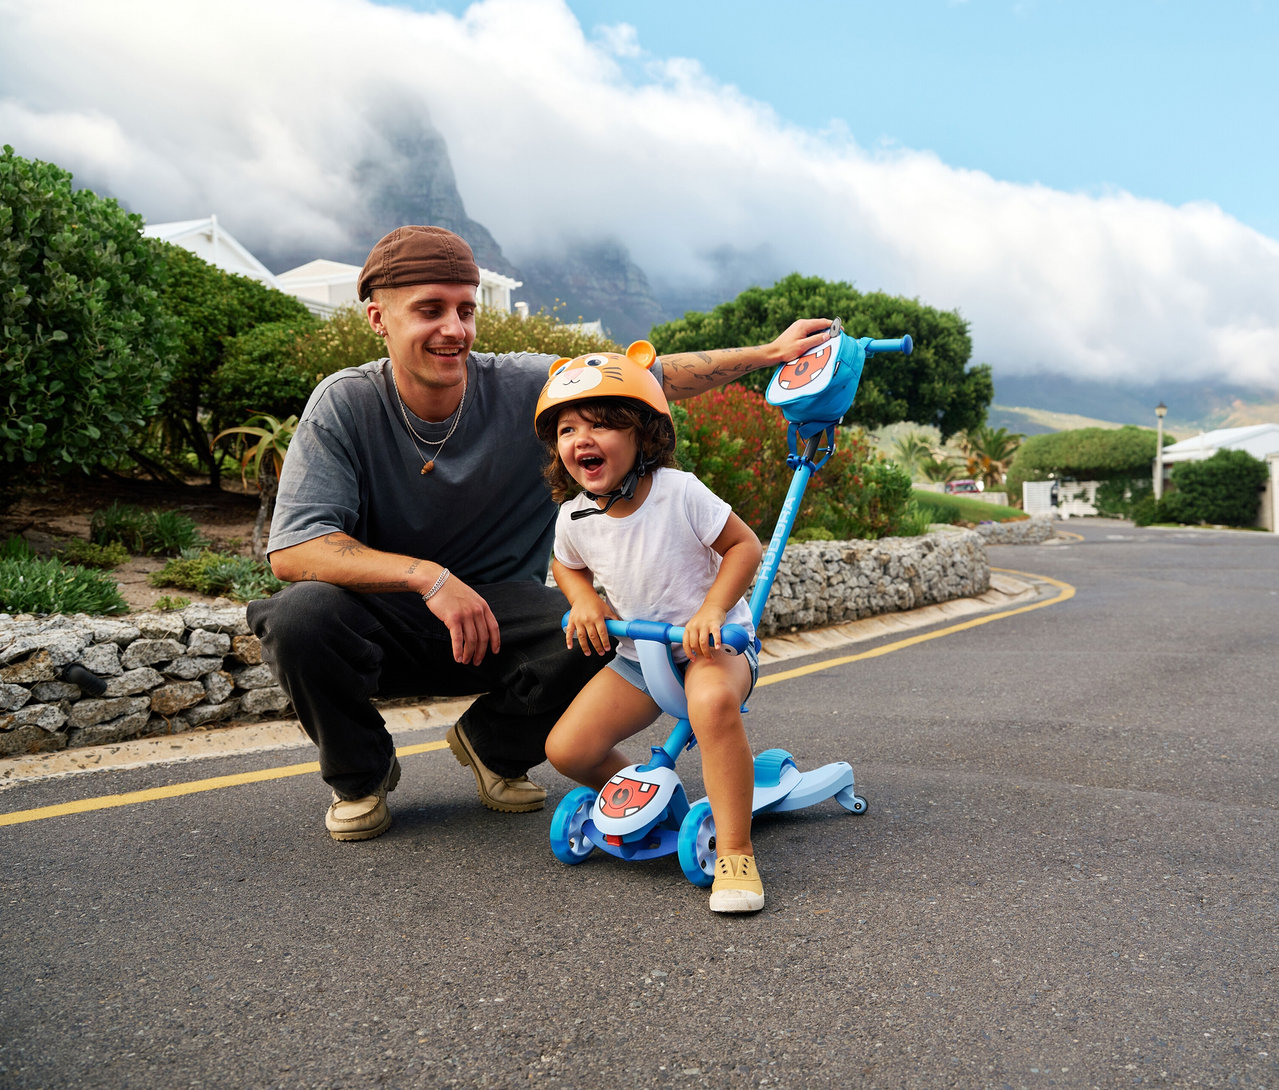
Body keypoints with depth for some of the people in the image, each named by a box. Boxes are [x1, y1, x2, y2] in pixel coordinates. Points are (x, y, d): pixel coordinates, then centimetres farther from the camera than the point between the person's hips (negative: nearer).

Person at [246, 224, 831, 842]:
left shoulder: (525, 388, -10)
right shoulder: (344, 406, -15)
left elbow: (656, 376, -3)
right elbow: (292, 549, -24)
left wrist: (768, 353, -9)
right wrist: (427, 577, -36)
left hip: (496, 612, 2)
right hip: (382, 618, -1)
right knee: (301, 615, -33)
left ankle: (494, 748, 8)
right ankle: (359, 774, 0)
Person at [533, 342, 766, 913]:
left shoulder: (679, 492, -20)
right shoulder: (574, 518, -6)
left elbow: (744, 545, -11)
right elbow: (567, 565, 17)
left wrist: (711, 610, -24)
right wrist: (584, 600, -5)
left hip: (712, 640, -5)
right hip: (637, 654, 5)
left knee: (713, 701, -40)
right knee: (567, 748, -10)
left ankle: (734, 851, -28)